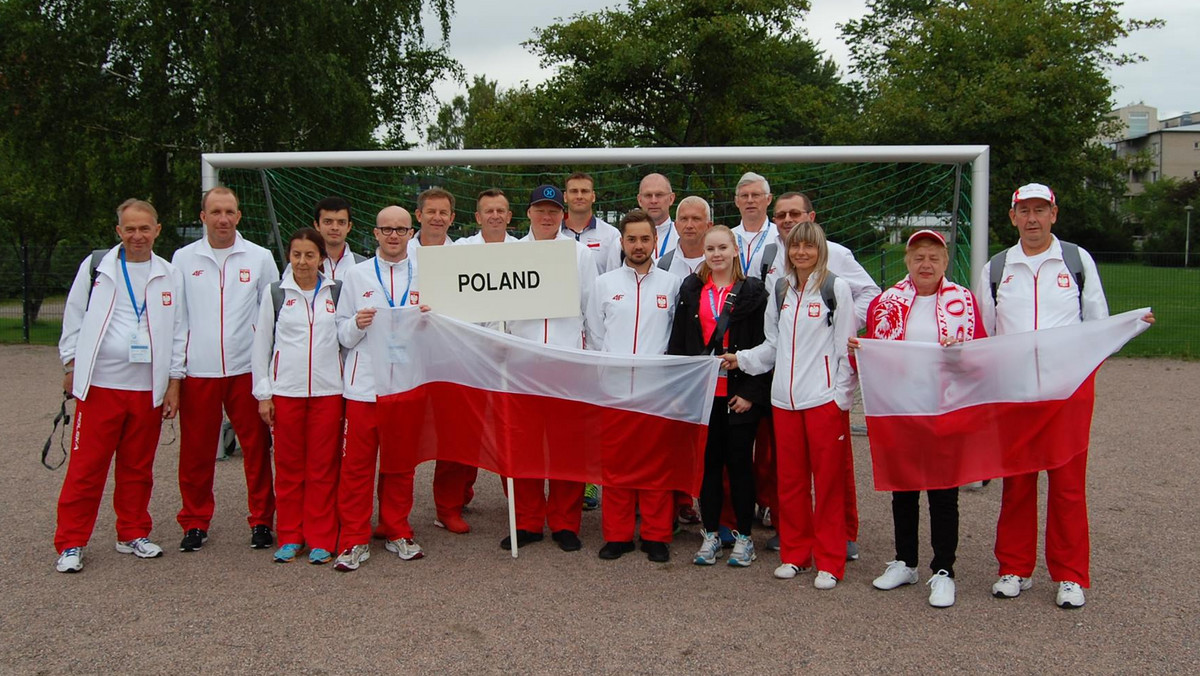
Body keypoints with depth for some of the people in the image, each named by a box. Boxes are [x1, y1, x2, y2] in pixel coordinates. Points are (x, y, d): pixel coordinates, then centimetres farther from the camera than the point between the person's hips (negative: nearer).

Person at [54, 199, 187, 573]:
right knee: (86, 467, 1)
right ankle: (71, 544, 10)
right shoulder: (95, 266, 4)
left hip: (148, 388, 2)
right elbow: (74, 318, 9)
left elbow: (178, 332, 9)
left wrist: (174, 383, 5)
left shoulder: (170, 275, 7)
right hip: (99, 384, -1)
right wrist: (71, 366, 5)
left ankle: (133, 534, 25)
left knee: (138, 467, 11)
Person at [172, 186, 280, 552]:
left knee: (256, 447, 3)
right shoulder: (183, 258, 8)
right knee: (196, 451, 7)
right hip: (197, 370, 1)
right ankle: (195, 522, 21)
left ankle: (262, 521, 15)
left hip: (246, 368, -1)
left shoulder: (259, 258, 5)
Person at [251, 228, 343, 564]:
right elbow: (261, 344, 7)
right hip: (285, 390, 0)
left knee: (323, 467, 3)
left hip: (327, 390, 0)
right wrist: (263, 393, 2)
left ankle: (321, 540, 11)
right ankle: (290, 538, 17)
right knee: (288, 466, 6)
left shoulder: (337, 292, 6)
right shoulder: (274, 293, 5)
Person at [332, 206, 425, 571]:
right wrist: (357, 324, -14)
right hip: (363, 384, -1)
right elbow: (342, 333, 6)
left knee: (401, 462, 9)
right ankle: (354, 540, 9)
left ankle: (397, 533, 22)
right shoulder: (357, 275, 8)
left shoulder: (424, 275, 9)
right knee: (356, 464, 0)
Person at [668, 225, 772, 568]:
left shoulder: (753, 291, -1)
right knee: (708, 462, 8)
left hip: (740, 394, -2)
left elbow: (763, 346, -4)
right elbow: (678, 341, 8)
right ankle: (710, 535, 18)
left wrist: (751, 392, -10)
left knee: (740, 462, 4)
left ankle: (744, 537, 16)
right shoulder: (691, 289, 9)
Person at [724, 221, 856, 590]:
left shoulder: (835, 287, -2)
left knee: (827, 480, 0)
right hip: (784, 399, 5)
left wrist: (842, 397, -9)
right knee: (789, 479, 10)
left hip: (824, 399, -5)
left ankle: (829, 561, 9)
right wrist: (741, 359, 3)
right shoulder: (780, 292, 14)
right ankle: (795, 553, 22)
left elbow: (846, 347, -4)